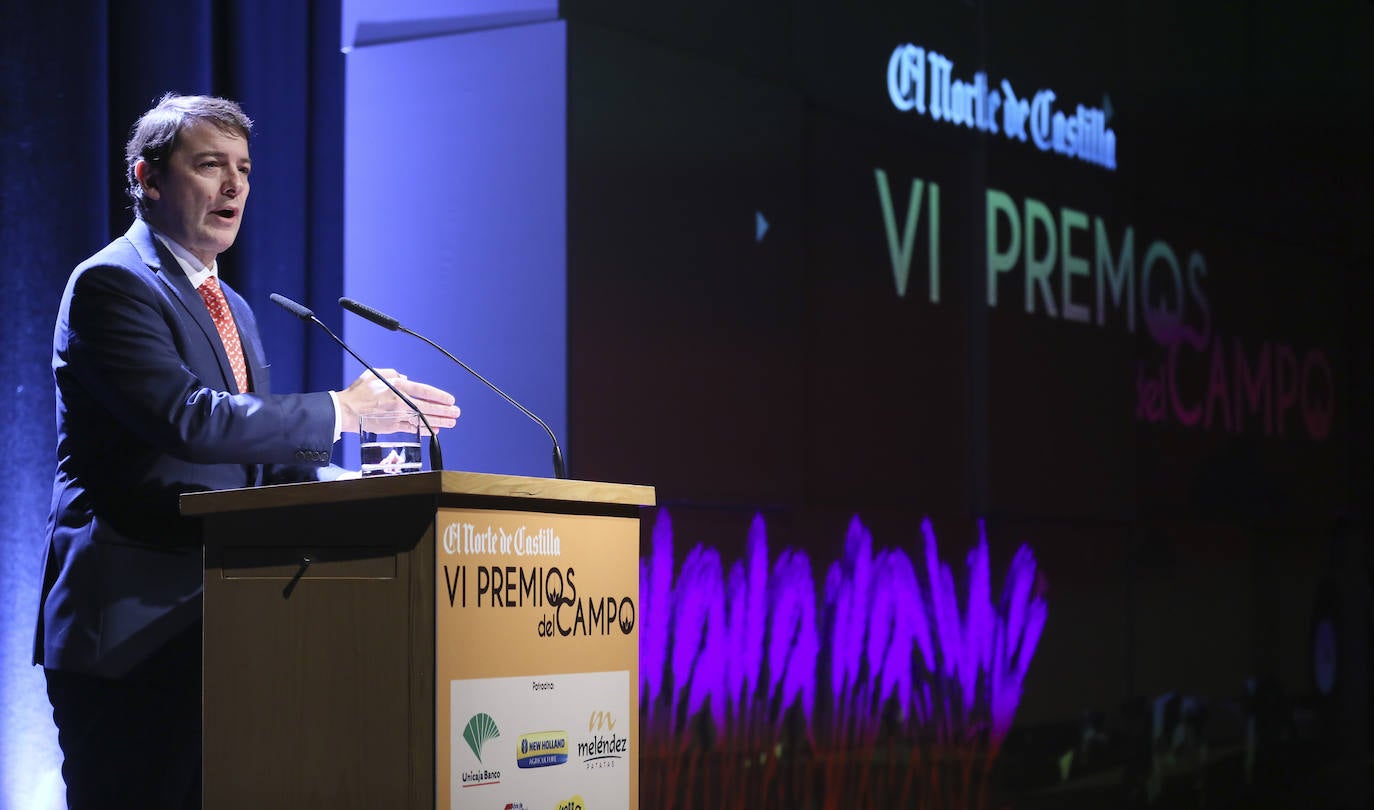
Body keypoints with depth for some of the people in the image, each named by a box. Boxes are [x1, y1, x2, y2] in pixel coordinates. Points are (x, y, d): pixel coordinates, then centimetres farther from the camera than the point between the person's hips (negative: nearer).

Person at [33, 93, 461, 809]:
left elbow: (261, 456, 18)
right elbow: (188, 420, -23)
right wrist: (342, 409, -19)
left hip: (212, 626, 9)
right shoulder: (111, 283, -9)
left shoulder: (231, 306, 20)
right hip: (130, 625, -9)